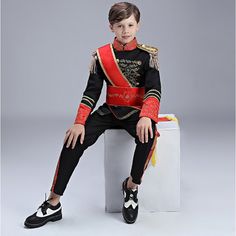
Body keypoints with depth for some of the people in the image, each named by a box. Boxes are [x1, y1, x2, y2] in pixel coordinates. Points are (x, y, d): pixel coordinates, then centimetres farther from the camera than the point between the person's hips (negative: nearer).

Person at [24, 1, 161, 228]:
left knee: (148, 135, -36)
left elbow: (154, 89, -13)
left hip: (136, 111, -2)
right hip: (109, 110, 2)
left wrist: (145, 117, -33)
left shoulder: (147, 54, -3)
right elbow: (91, 91, -2)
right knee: (75, 138, -21)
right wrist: (79, 123, -17)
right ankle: (53, 203, -15)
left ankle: (131, 186, -10)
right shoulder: (101, 55, 1)